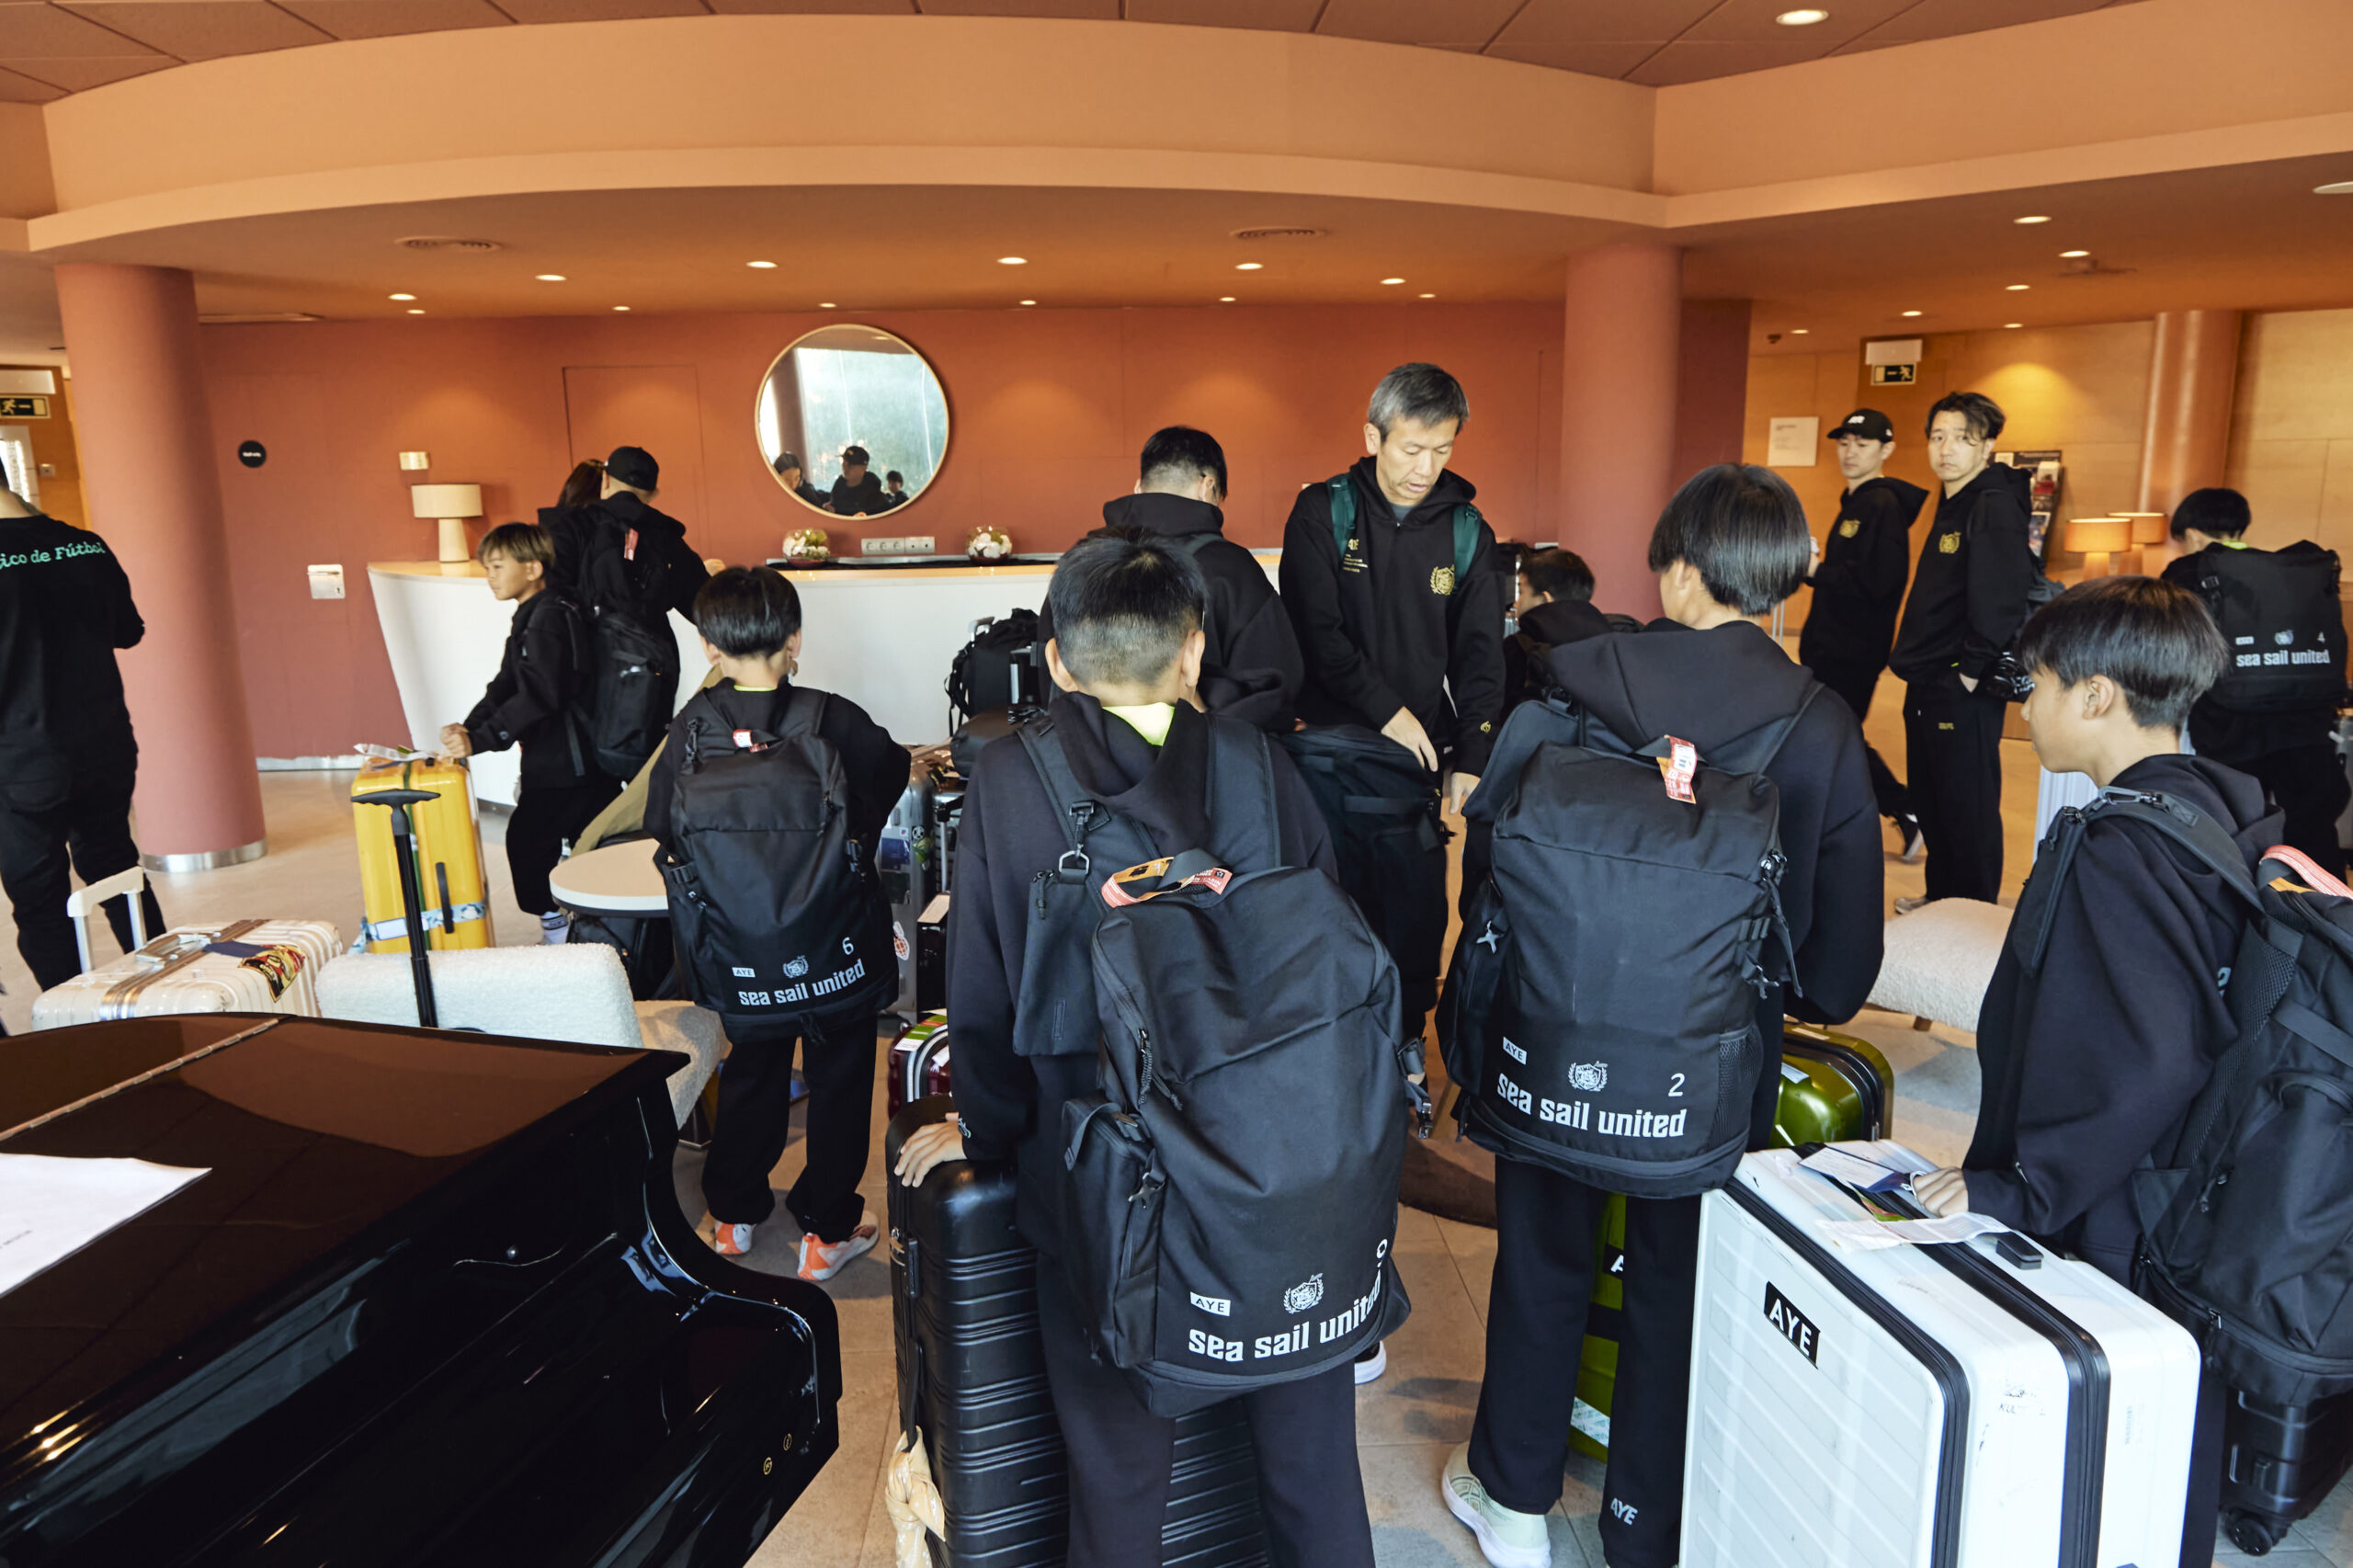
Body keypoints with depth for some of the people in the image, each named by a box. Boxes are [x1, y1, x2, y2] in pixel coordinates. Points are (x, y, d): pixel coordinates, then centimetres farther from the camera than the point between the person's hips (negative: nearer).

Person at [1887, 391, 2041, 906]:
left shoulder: (1995, 507, -15)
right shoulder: (1952, 506, 15)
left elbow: (2002, 598, -25)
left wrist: (1972, 669, -18)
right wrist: (1918, 662, 14)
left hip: (1965, 691, -10)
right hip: (1929, 686, 10)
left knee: (1968, 809, 0)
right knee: (1931, 803, 19)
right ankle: (1941, 898, 32)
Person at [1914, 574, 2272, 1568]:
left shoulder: (2115, 857, -25)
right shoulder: (2228, 813, 3)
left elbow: (2141, 1063, -32)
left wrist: (2017, 1190, -22)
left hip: (2102, 1239, -9)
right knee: (2176, 1476, 26)